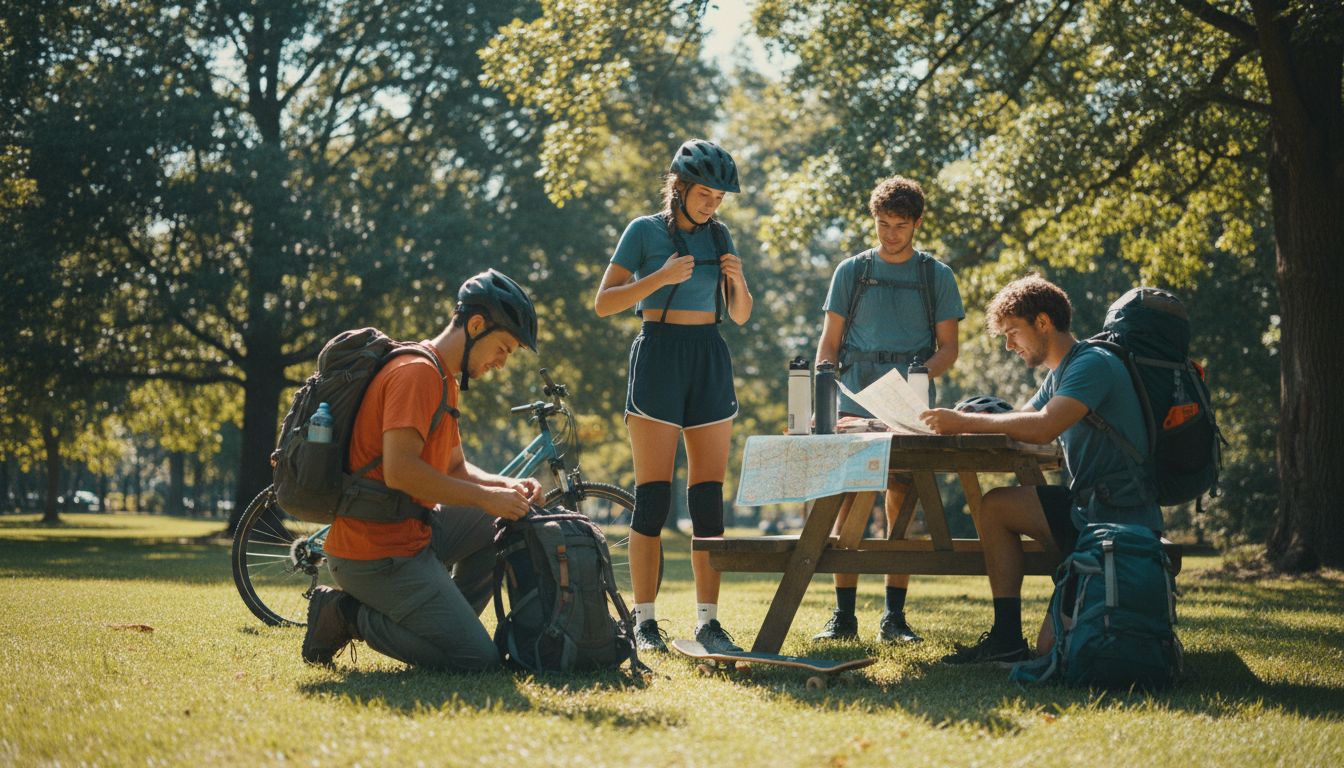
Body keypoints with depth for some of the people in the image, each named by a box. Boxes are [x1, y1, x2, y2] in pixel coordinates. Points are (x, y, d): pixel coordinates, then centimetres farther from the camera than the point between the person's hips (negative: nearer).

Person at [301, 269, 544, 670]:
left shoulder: (443, 380, 17)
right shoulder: (418, 372, -16)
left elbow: (454, 468, 20)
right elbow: (400, 471, -26)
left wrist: (506, 486, 0)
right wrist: (485, 496, -18)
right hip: (379, 556, -10)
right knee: (479, 659, -11)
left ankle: (442, 624, 13)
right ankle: (350, 616, -4)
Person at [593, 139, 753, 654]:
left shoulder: (719, 237, 12)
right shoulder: (645, 231, 0)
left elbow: (740, 316, 15)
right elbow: (604, 303, -4)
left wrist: (737, 281, -5)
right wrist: (659, 278, -16)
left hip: (710, 363, 4)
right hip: (658, 356, -4)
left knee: (709, 497, 1)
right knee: (653, 496, -7)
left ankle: (708, 620, 3)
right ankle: (644, 621, -4)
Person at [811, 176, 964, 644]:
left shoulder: (937, 276, 9)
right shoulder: (851, 271, 10)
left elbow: (948, 348, 7)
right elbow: (829, 342, 10)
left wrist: (922, 373, -14)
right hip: (856, 400, 0)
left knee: (901, 503, -2)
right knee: (852, 499, -9)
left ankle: (894, 616, 1)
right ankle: (844, 614, -8)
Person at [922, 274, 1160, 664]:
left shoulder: (1093, 364, -15)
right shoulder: (1060, 375, 19)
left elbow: (1042, 428, -28)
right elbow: (1018, 425, 15)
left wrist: (965, 422, -21)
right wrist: (957, 425, -2)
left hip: (1121, 520, -10)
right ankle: (1006, 639, 2)